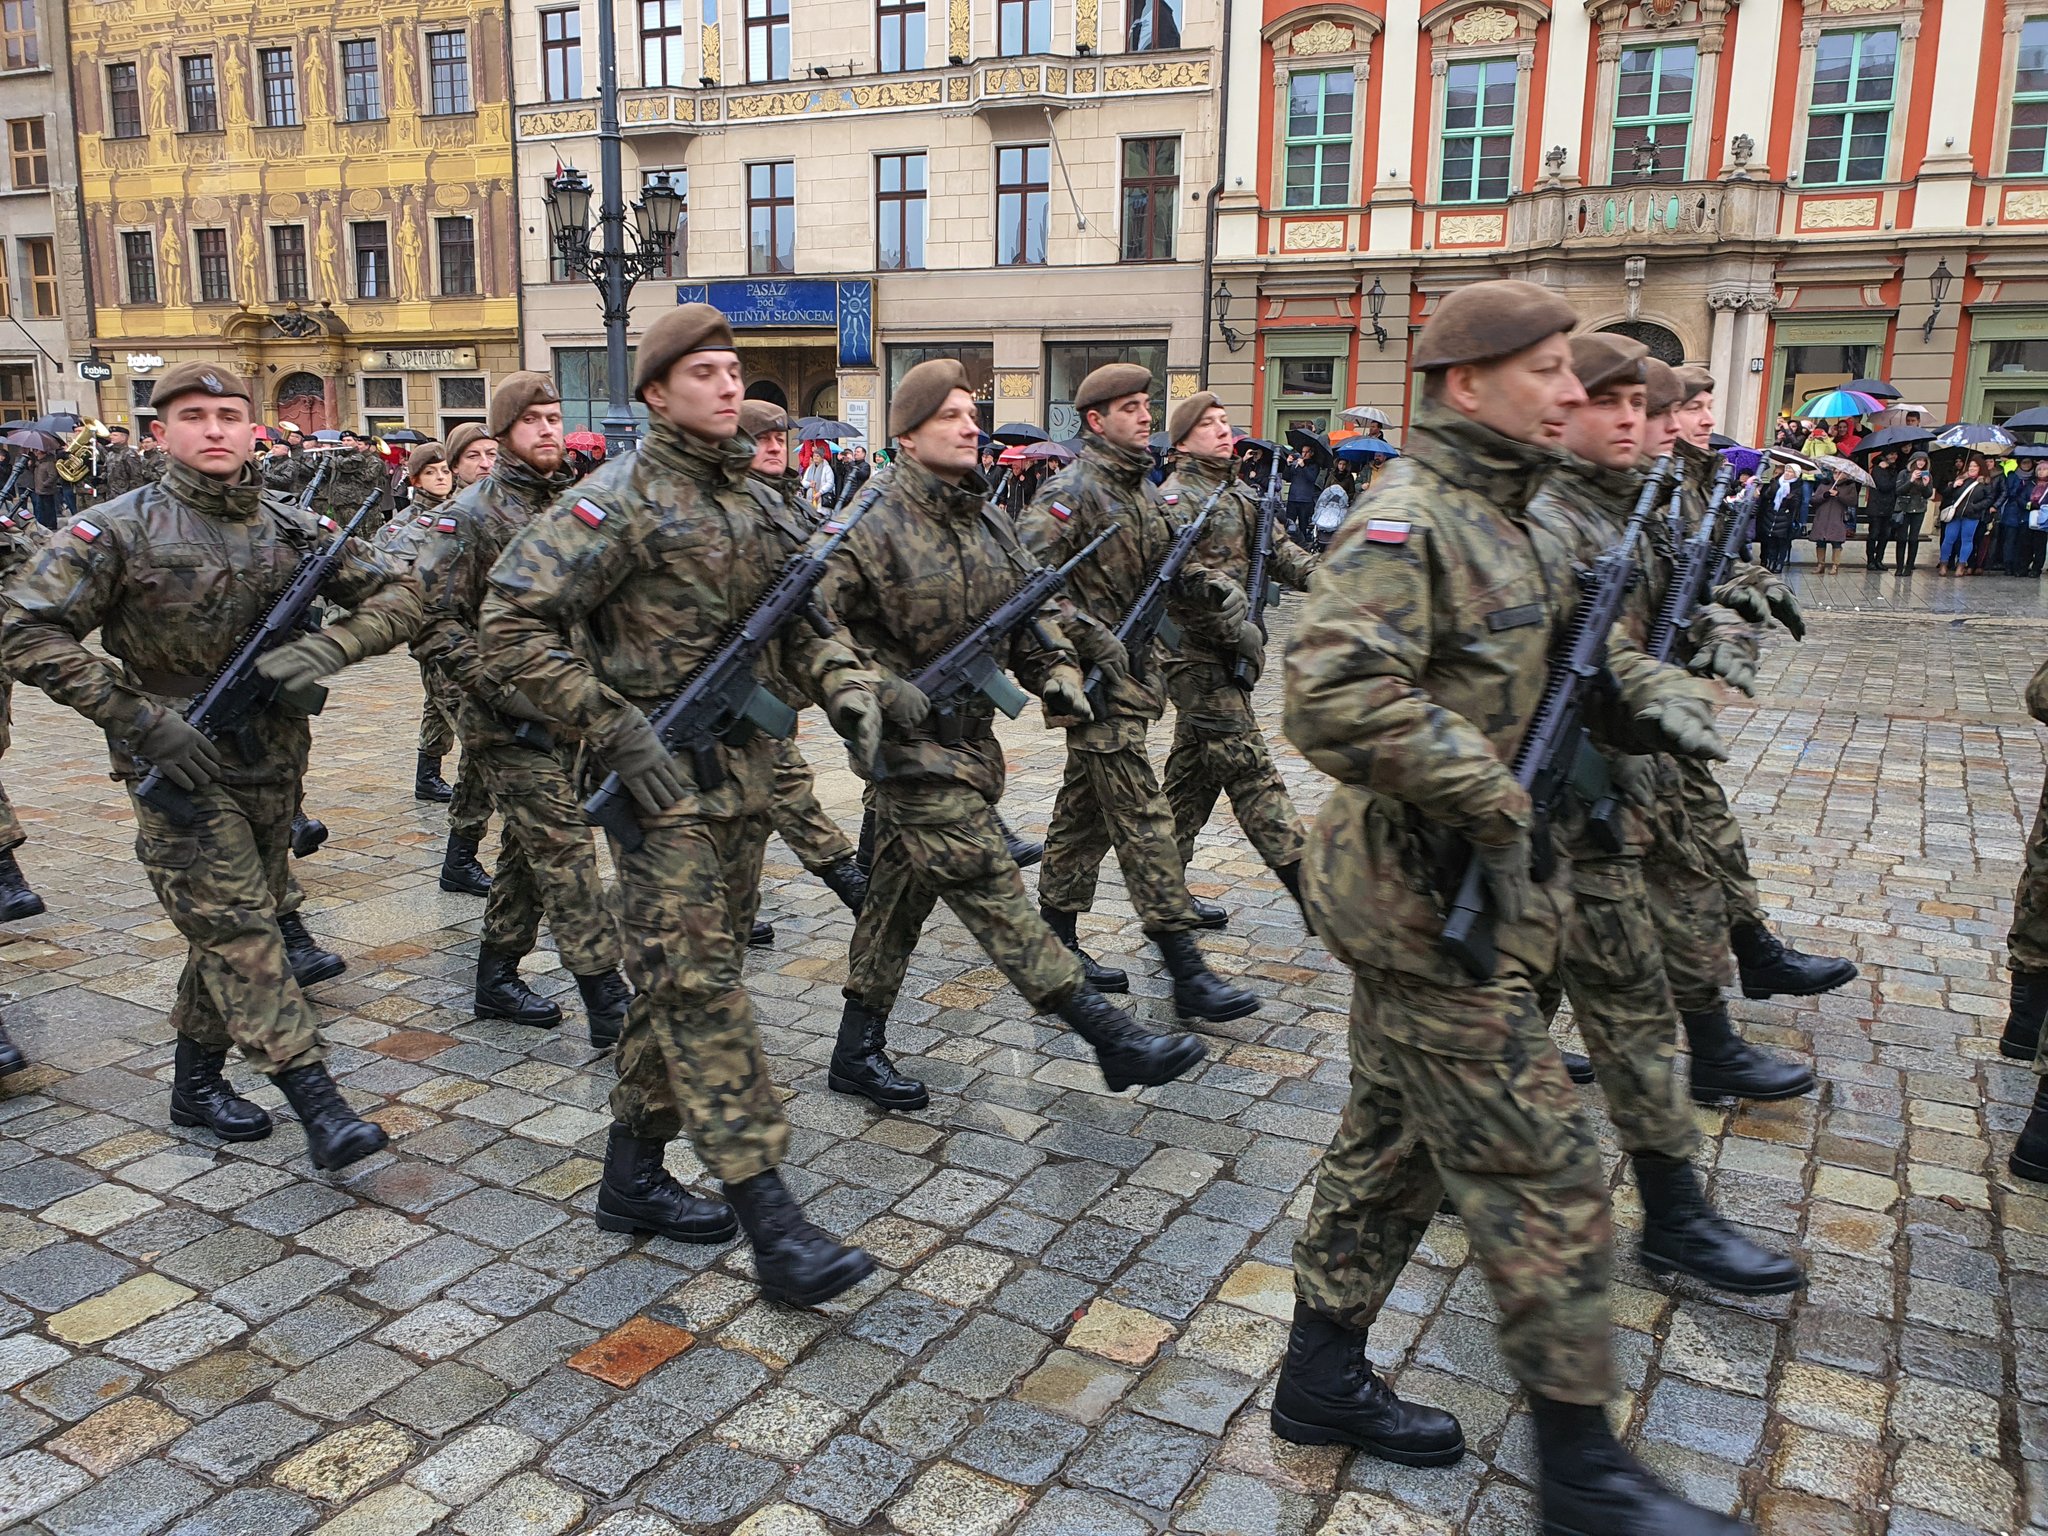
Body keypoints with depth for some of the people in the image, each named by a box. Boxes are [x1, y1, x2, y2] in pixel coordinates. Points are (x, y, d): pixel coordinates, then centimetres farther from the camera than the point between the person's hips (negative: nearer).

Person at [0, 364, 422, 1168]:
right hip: (181, 768, -5)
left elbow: (398, 596, 5)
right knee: (239, 929, -9)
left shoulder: (293, 527, 3)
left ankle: (196, 1080, 32)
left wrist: (326, 648, -14)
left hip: (272, 766, 5)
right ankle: (318, 1101, -10)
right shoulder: (120, 529, -8)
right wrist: (141, 718, -17)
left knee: (232, 928, 15)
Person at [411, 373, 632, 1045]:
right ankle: (608, 1003, -7)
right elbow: (432, 623, -13)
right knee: (564, 849, -10)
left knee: (529, 846, 15)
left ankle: (496, 978, 28)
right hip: (508, 718, -7)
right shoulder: (471, 515, -9)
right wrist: (506, 694, -19)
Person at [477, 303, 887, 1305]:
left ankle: (632, 1177, 29)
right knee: (700, 987, -9)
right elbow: (514, 625, -15)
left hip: (743, 776, 8)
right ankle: (771, 1225, -8)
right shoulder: (621, 500, -10)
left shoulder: (750, 500, 13)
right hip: (663, 782, -8)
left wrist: (846, 686, -1)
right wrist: (618, 731, -20)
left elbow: (798, 620, 19)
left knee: (683, 981, 14)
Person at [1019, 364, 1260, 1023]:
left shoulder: (1145, 489, 15)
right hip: (1097, 675, -9)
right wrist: (1091, 637, -22)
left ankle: (1057, 940, 26)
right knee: (1143, 815, -10)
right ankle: (1186, 972, -8)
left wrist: (1209, 586, 6)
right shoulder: (1073, 490, -12)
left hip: (1133, 668, 9)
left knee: (1086, 809, 15)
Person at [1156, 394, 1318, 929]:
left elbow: (1277, 551, 12)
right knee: (1250, 771, -10)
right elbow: (1185, 582, -20)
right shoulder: (1177, 498, -10)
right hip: (1198, 654, -9)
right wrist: (1238, 630, -19)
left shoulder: (1238, 494, 17)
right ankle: (1312, 896, -11)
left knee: (1193, 773, 13)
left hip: (1224, 654, 9)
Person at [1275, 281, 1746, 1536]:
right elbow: (1339, 697, -32)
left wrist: (1648, 688, 6)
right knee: (1543, 1171, -1)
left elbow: (1570, 635, 27)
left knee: (1397, 1146, 17)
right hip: (1430, 907, -10)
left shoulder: (1512, 519, 13)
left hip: (1447, 900, 10)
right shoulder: (1408, 519, -18)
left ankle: (1324, 1379, 32)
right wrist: (1494, 793, -25)